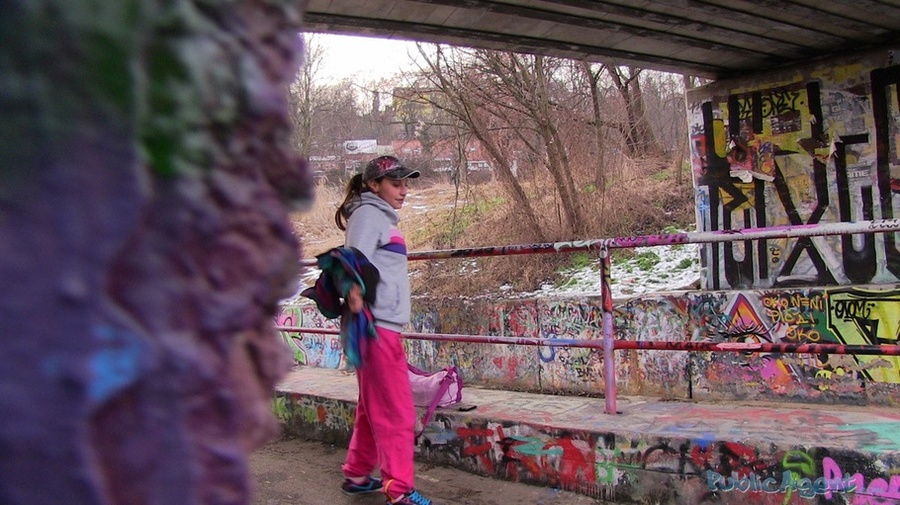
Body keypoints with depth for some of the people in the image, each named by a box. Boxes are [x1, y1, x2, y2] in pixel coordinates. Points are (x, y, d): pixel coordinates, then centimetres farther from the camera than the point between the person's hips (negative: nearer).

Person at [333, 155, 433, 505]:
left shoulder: (383, 216, 20)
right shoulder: (368, 213, -7)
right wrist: (357, 306, -29)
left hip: (384, 325, 10)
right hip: (376, 324, -10)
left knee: (374, 407, 16)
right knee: (396, 411, -8)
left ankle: (357, 475, 26)